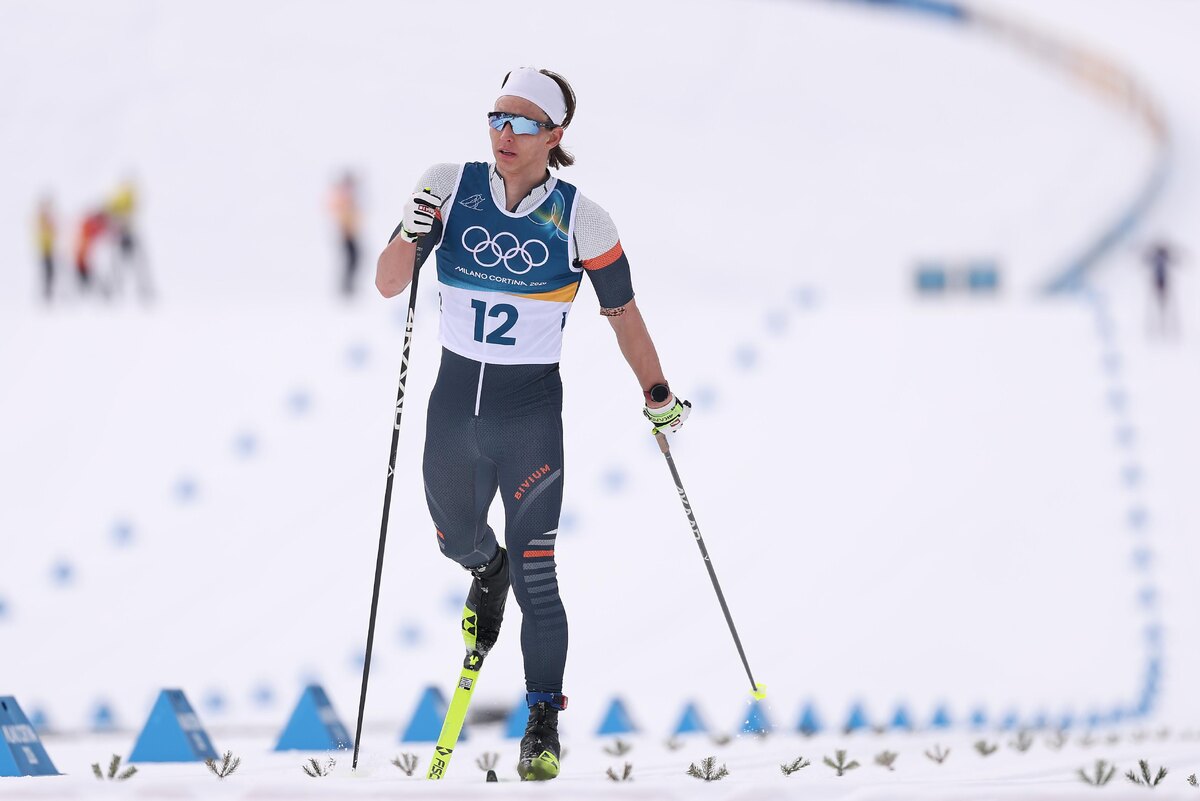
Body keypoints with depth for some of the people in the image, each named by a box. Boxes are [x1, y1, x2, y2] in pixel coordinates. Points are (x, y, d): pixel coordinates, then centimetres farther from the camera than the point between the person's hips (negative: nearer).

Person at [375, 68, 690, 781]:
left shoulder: (580, 219, -10)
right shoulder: (450, 188, -6)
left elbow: (623, 312, 2)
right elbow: (388, 285, -5)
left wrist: (658, 396, 8)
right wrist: (410, 235, -24)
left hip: (532, 409, -3)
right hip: (455, 399, 3)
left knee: (533, 572, -7)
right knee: (458, 538, 24)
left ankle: (544, 723, 6)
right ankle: (488, 571, 61)